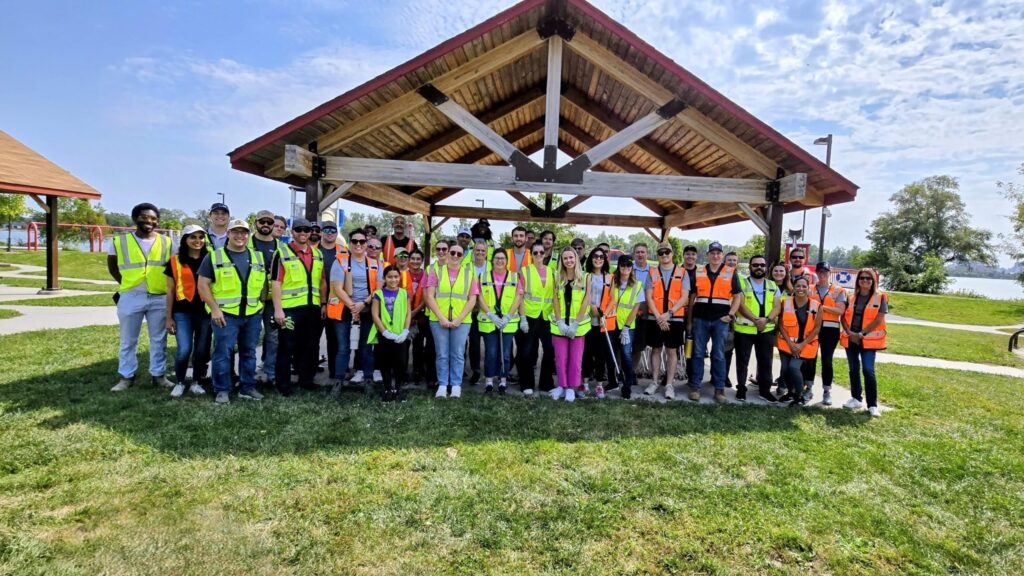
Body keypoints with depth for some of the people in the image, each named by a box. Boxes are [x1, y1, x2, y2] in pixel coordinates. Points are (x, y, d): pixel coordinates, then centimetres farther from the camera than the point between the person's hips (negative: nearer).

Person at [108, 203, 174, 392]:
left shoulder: (166, 242, 4)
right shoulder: (120, 241, 1)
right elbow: (112, 266, 12)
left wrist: (166, 285, 0)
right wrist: (124, 283, 3)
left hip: (160, 298, 1)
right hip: (130, 297, -1)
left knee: (159, 340, 9)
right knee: (128, 340, 9)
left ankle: (158, 375, 19)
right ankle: (126, 377, 21)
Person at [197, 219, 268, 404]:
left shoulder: (258, 257, 11)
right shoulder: (214, 257, -1)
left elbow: (264, 283, 17)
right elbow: (203, 284, -4)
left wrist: (261, 303, 5)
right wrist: (214, 308, -11)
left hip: (253, 314, 4)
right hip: (225, 314, -4)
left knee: (249, 352, 10)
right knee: (223, 353, 0)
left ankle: (247, 387, 21)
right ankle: (222, 390, 11)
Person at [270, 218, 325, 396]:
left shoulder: (317, 254, 12)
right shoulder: (282, 253, -4)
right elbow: (275, 282, -9)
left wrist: (324, 303, 12)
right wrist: (278, 309, -14)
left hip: (313, 308, 5)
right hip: (290, 308, -5)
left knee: (310, 346, 12)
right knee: (287, 347, 2)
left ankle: (306, 379, 26)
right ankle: (283, 383, 14)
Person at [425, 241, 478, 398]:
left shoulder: (469, 273, 7)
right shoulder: (436, 271, 5)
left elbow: (472, 299, 2)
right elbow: (430, 296, -1)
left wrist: (459, 319, -8)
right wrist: (441, 318, -10)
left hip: (461, 321, 0)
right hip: (438, 320, 0)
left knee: (458, 354, 5)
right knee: (442, 355, 5)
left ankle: (456, 386, 15)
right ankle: (442, 385, 15)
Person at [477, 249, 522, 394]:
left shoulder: (515, 277, 6)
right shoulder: (483, 276, 7)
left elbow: (518, 298, 1)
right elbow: (481, 298, 1)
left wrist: (508, 317, -10)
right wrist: (491, 315, -11)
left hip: (508, 322, 0)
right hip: (488, 321, 0)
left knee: (505, 353, 3)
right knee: (491, 353, 2)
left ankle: (503, 381, 15)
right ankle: (489, 381, 13)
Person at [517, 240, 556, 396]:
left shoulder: (551, 272, 10)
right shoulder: (525, 271, 0)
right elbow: (520, 296, -5)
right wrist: (522, 318, -12)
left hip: (547, 317, 3)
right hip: (530, 316, -3)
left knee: (550, 350, 4)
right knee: (527, 352, 0)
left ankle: (547, 384, 19)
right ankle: (527, 385, 12)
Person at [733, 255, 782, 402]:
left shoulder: (773, 286, 12)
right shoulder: (741, 283, -1)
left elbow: (777, 307, 3)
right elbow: (741, 305, -11)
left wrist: (767, 319, -15)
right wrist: (756, 320, -22)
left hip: (767, 330, 3)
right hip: (744, 329, -3)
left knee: (766, 361, 9)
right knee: (742, 361, 6)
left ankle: (765, 390, 20)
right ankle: (741, 388, 16)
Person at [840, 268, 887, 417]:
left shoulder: (880, 298, -1)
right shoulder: (851, 297, 9)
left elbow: (878, 320, -9)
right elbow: (844, 317, 6)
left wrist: (862, 333, -15)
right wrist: (849, 332, -9)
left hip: (868, 340, -4)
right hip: (850, 339, 4)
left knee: (868, 370, -10)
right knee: (853, 369, 11)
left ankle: (873, 405, -2)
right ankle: (856, 399, 23)